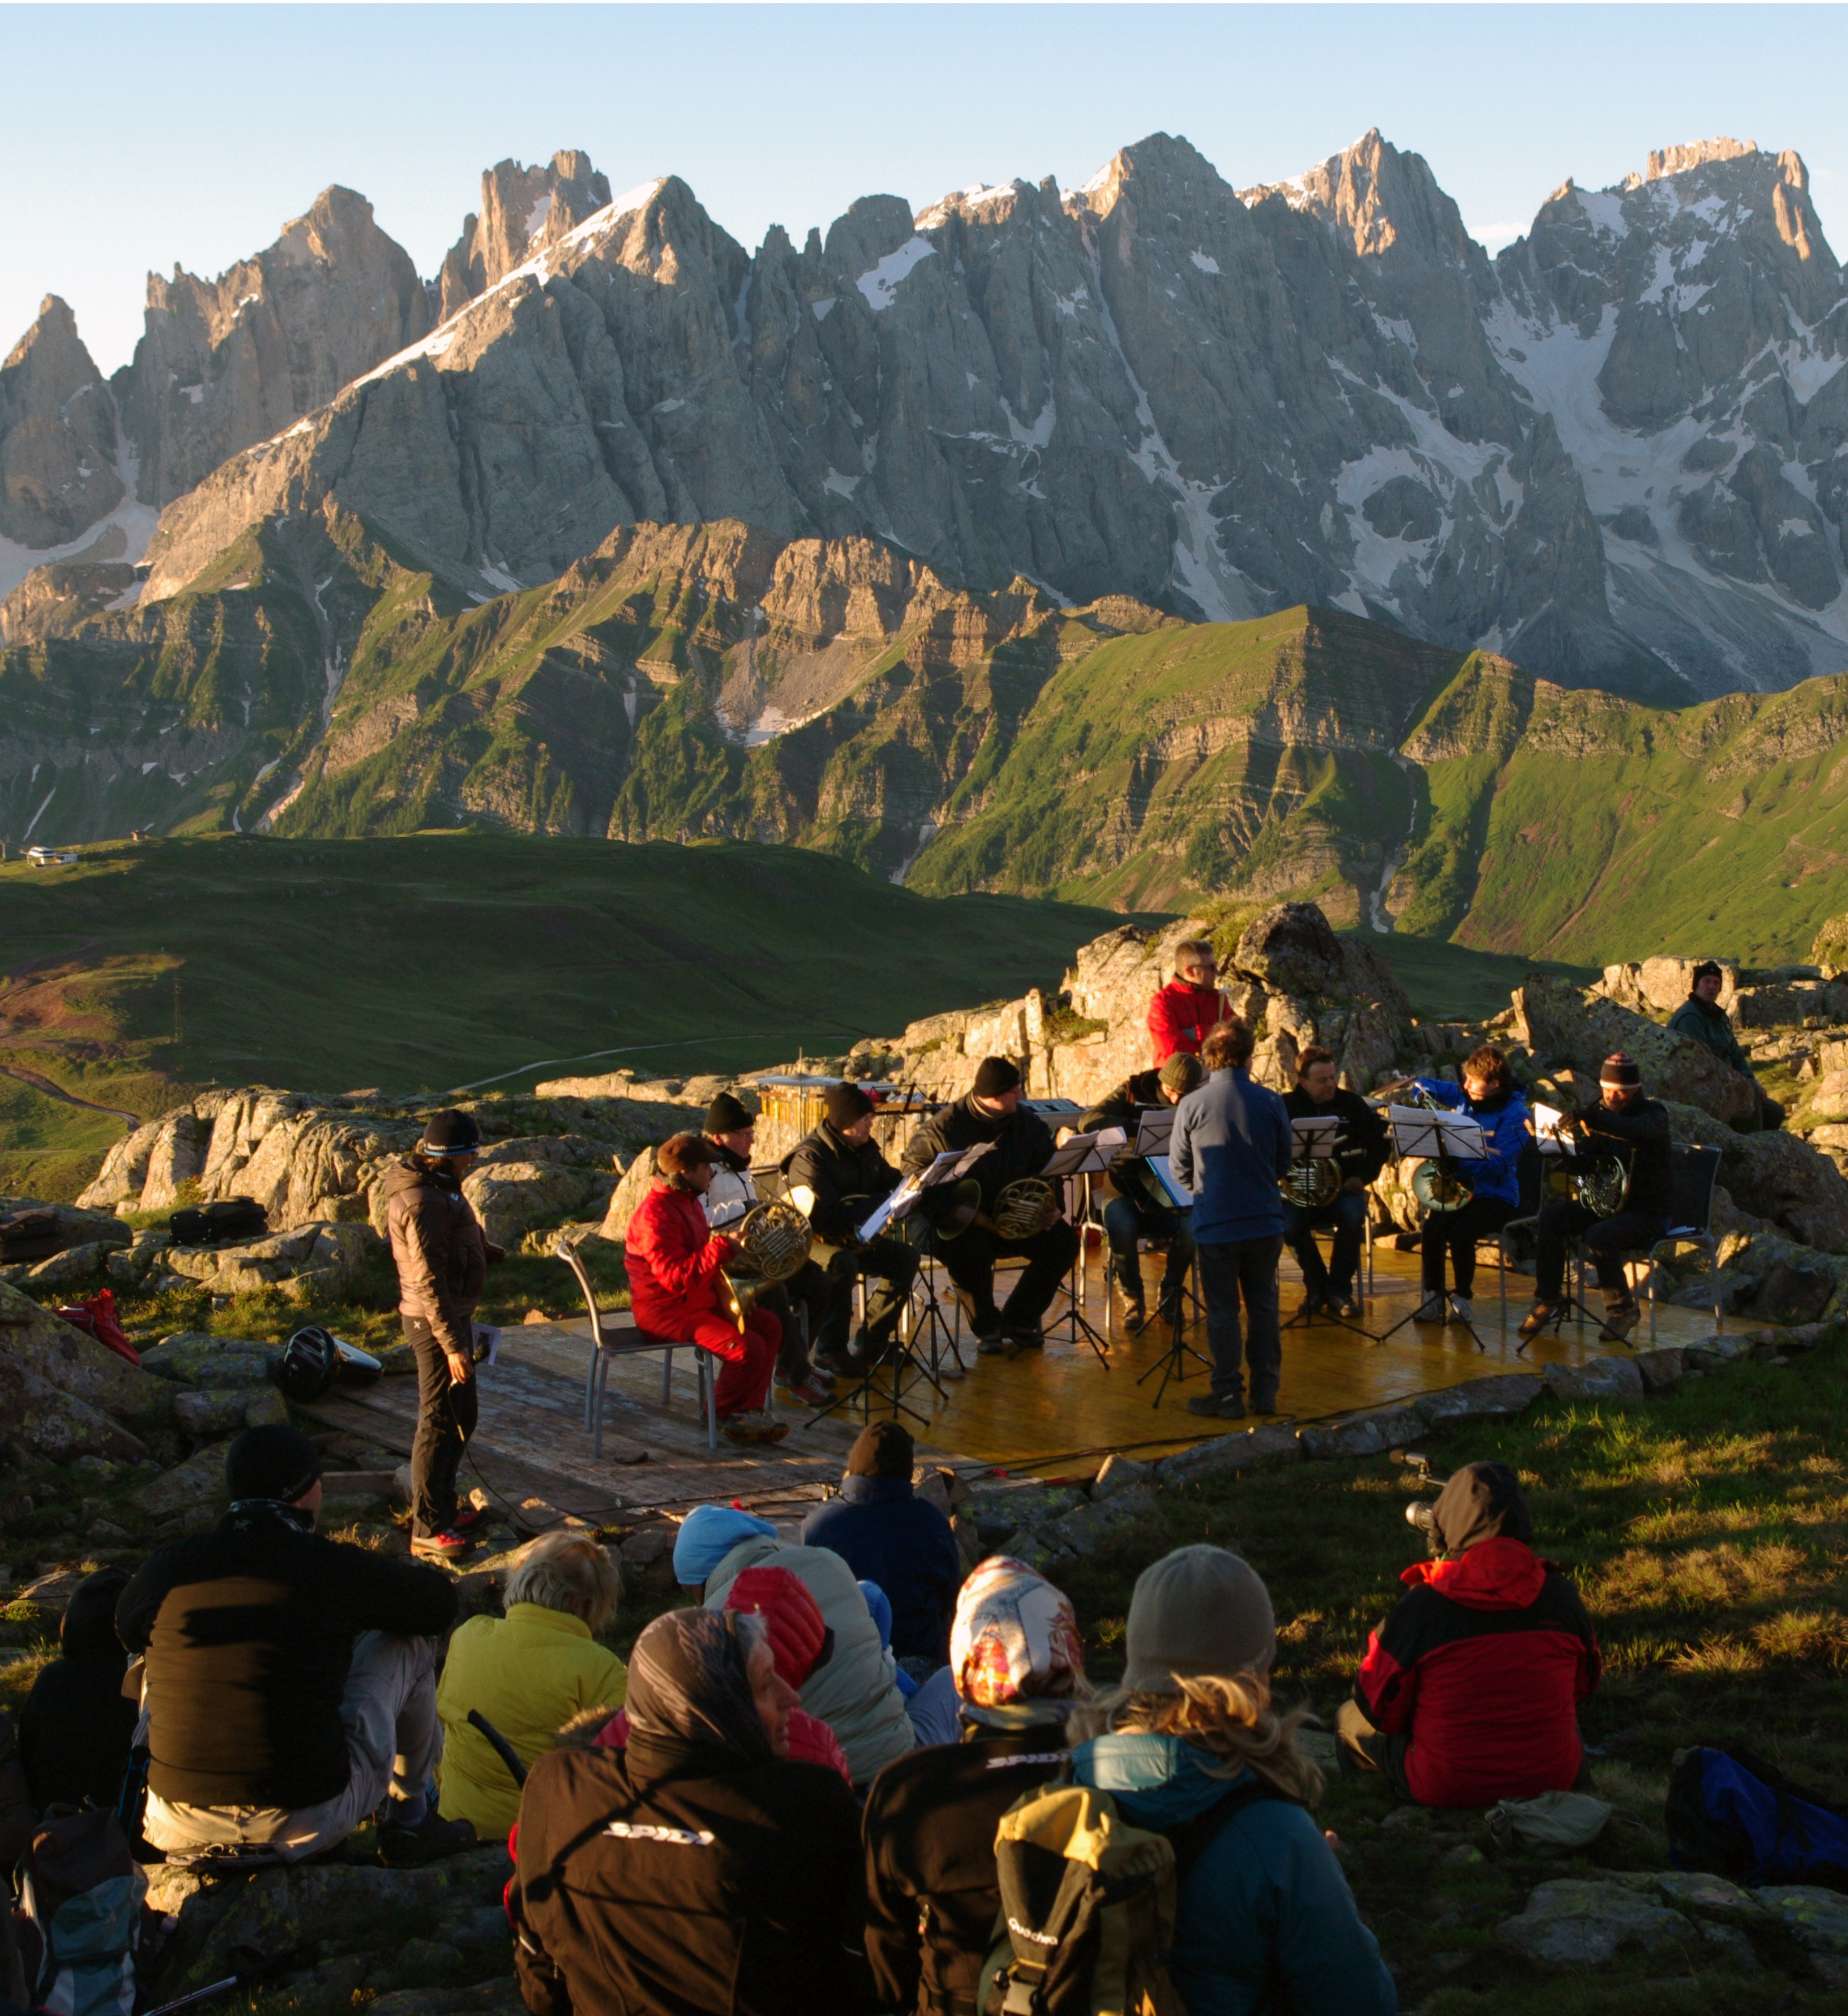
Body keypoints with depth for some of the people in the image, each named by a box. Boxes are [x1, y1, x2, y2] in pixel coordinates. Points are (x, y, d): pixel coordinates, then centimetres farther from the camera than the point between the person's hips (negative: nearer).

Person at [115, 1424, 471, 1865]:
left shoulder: (169, 1565, -3)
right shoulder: (336, 1567, -11)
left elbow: (125, 1629, 20)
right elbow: (440, 1604, 6)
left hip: (178, 1830, 3)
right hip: (309, 1825, -3)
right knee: (410, 1642, 15)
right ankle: (411, 1820, 33)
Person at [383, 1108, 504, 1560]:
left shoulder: (436, 1186, 9)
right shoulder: (421, 1201, -24)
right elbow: (429, 1281, -26)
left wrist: (482, 1247, 33)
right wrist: (452, 1344, -25)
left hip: (453, 1315, 11)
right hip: (436, 1321, -11)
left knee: (461, 1416, 19)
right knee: (440, 1424, -4)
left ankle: (441, 1507, 32)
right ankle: (428, 1530, 3)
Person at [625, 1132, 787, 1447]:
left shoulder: (688, 1202, 11)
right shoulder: (656, 1214, -23)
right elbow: (677, 1278, -31)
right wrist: (723, 1247, -28)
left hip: (699, 1300, 11)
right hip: (666, 1311, -11)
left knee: (769, 1326, 4)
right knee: (748, 1346, -22)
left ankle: (749, 1410, 2)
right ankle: (723, 1415, 1)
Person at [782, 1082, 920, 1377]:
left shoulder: (865, 1148, 6)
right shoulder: (809, 1157, -21)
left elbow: (891, 1182, 17)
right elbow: (824, 1217, -30)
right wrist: (880, 1204, -26)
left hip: (853, 1240, 9)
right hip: (810, 1242, -8)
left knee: (906, 1257, -5)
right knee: (843, 1264, -37)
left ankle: (871, 1344, 3)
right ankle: (831, 1352, -22)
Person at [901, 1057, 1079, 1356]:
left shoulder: (1027, 1122, 3)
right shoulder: (946, 1125, -12)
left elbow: (1047, 1169, 12)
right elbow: (915, 1170, -12)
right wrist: (951, 1212, -25)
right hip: (959, 1223, -5)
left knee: (1063, 1241, -16)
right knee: (969, 1250, -37)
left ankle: (1018, 1321, 1)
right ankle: (987, 1329, -10)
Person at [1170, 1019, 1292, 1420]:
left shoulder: (1191, 1105, -11)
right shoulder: (1270, 1102, -5)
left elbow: (1179, 1168, 0)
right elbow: (1285, 1160, 7)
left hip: (1215, 1225, -2)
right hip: (1265, 1222, 2)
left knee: (1223, 1312, 6)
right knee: (1264, 1307, 13)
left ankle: (1228, 1396, 10)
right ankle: (1266, 1392, 18)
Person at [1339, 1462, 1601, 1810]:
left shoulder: (1420, 1606, -17)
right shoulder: (1560, 1595, -8)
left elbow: (1380, 1708, -6)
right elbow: (1585, 1683, 10)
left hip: (1443, 1792, -3)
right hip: (1552, 1779, 3)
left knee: (1350, 1717, 23)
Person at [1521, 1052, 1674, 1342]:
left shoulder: (1653, 1113, -10)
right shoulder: (1603, 1114, 9)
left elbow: (1642, 1130, -36)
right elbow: (1584, 1157, 4)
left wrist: (1591, 1119, -49)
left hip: (1649, 1212, -6)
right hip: (1608, 1202, 7)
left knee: (1599, 1236, -32)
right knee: (1551, 1216, -12)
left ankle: (1623, 1309, -11)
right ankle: (1547, 1301, -4)